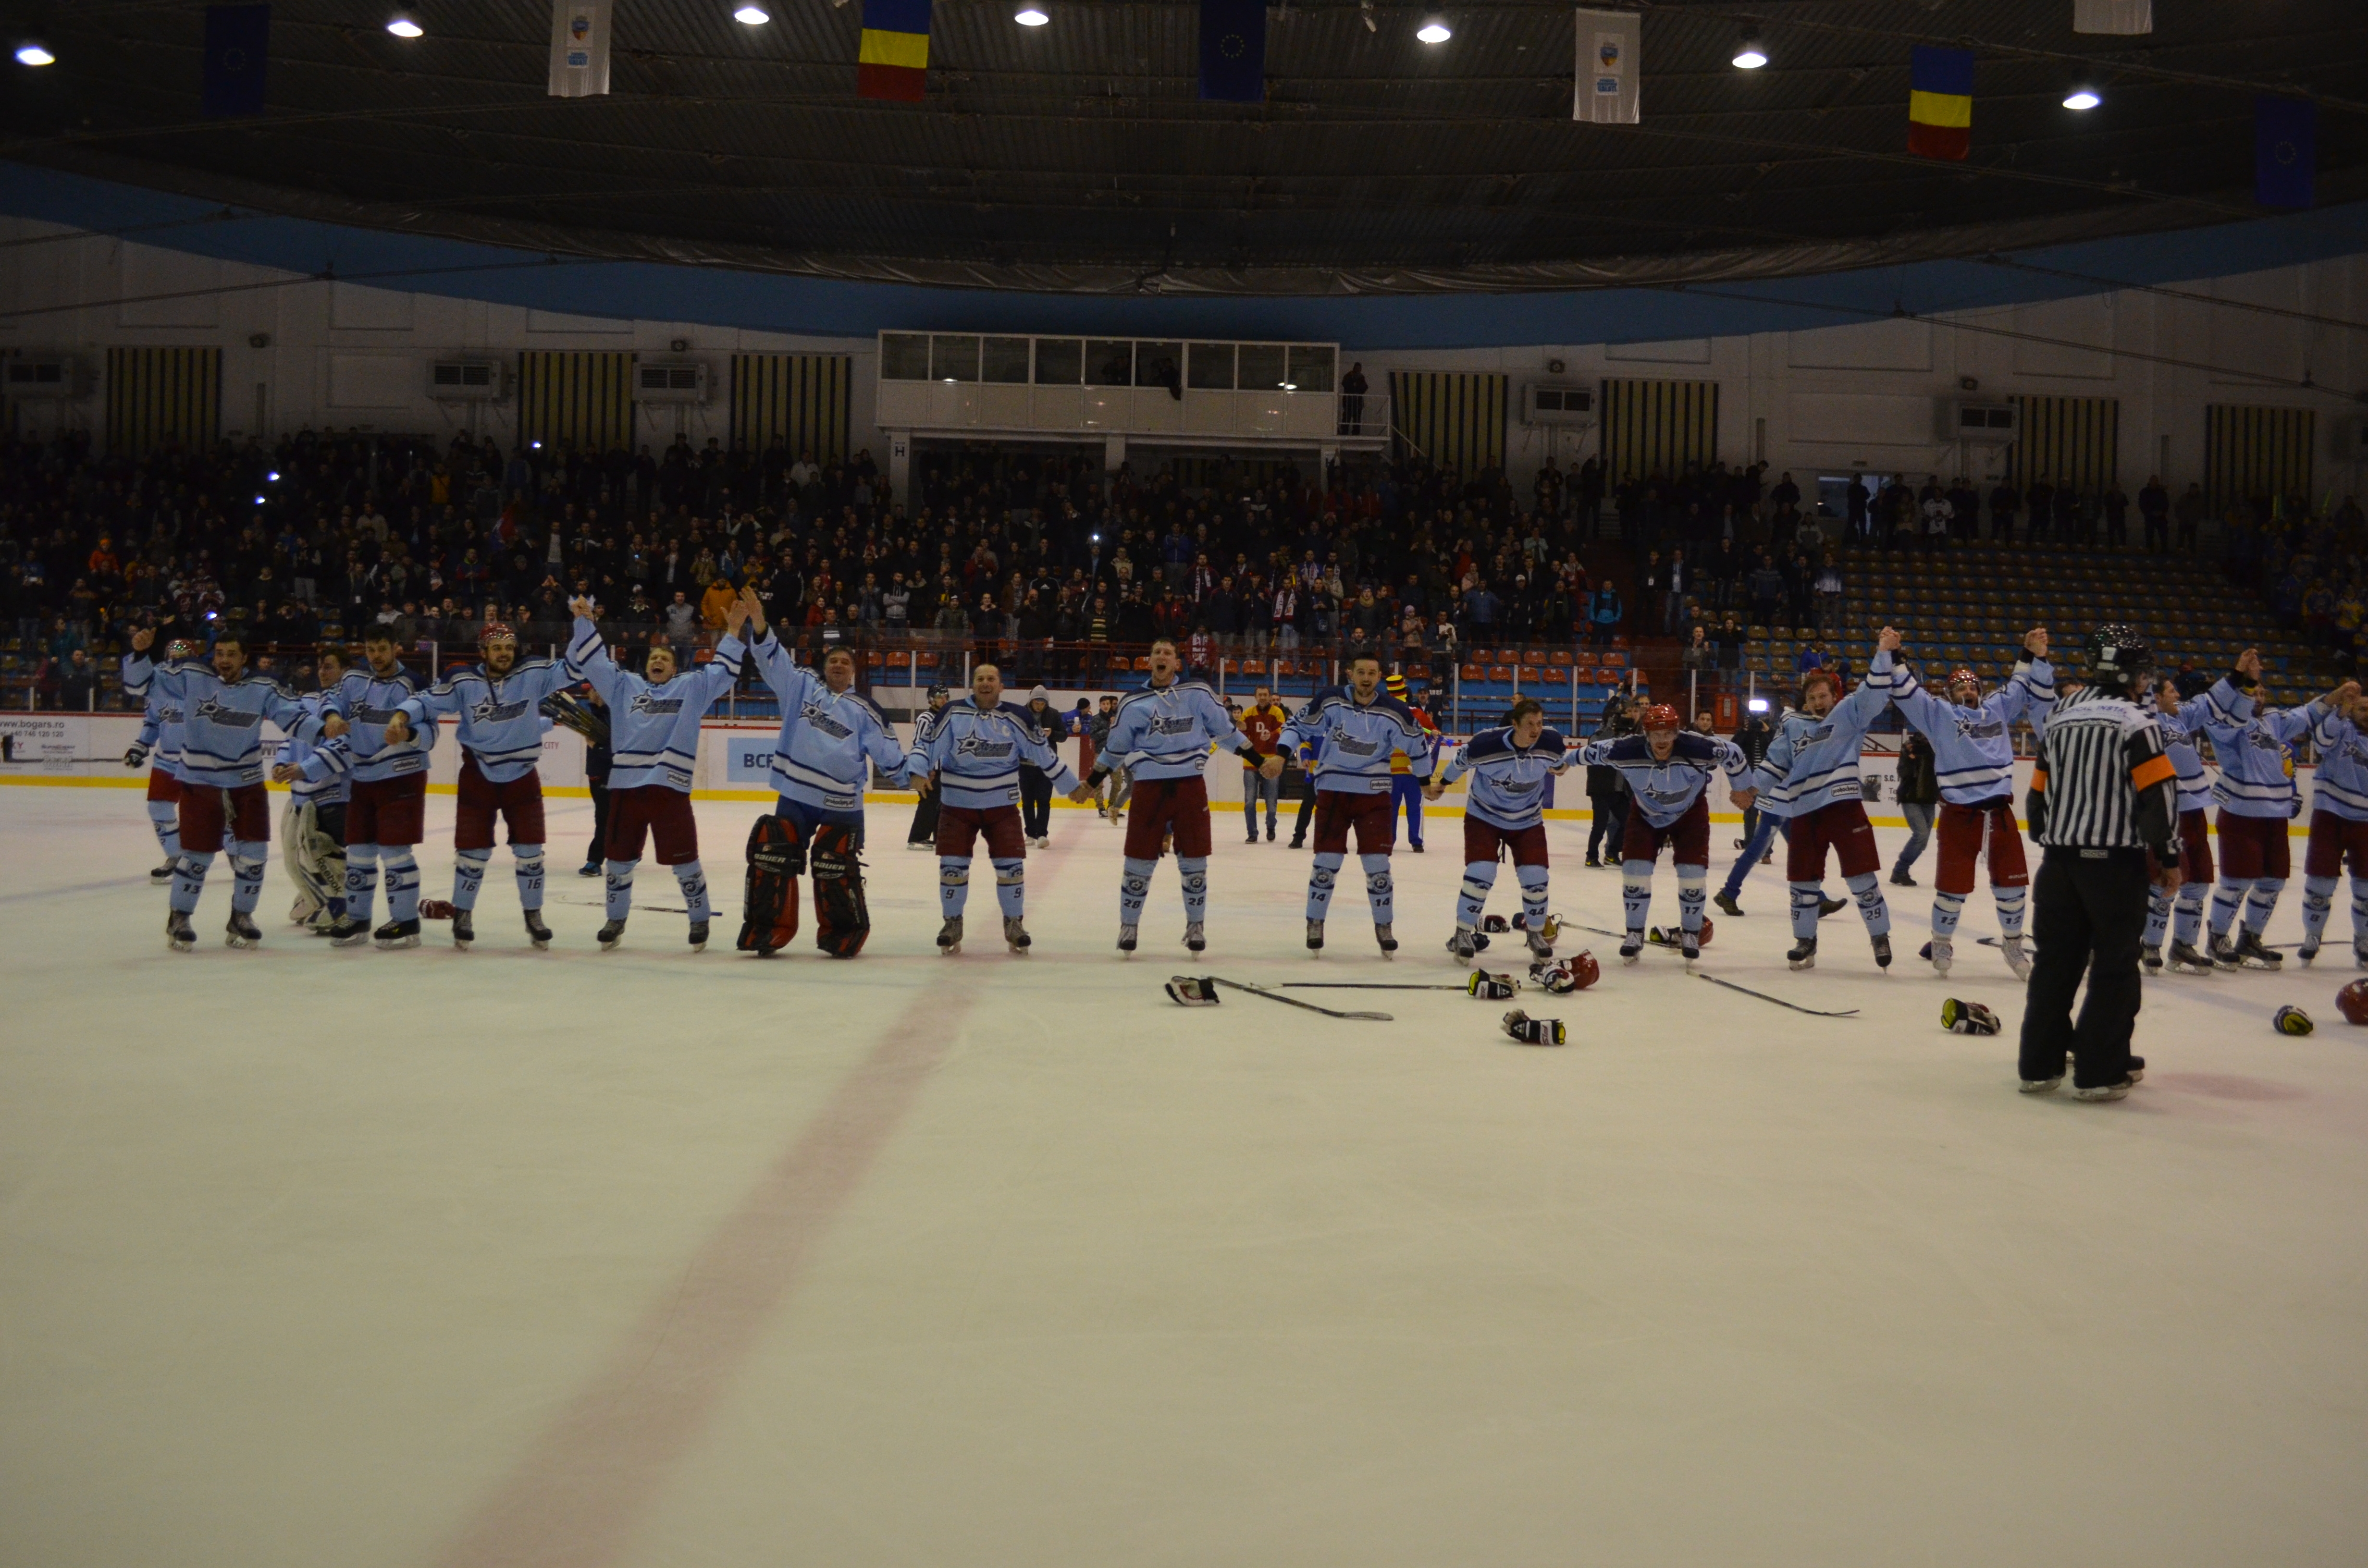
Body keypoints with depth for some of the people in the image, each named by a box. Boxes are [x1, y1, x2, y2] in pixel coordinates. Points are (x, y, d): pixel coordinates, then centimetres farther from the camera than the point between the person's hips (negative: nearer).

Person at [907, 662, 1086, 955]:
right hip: (958, 805, 0)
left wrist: (1071, 785, 6)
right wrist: (918, 772, -24)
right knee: (953, 864, -1)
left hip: (1002, 806, 1)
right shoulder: (953, 713, -6)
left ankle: (1014, 924, 18)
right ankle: (952, 924, 19)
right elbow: (927, 743, -5)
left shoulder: (1015, 717, -4)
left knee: (1011, 864, -2)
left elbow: (1043, 753, 2)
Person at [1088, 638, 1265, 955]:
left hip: (1190, 786, 0)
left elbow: (1224, 730, 12)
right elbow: (1115, 747, 14)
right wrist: (1092, 781, 15)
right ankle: (1128, 926, 17)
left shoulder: (1198, 694, 4)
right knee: (1139, 862, 1)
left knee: (1194, 862, 5)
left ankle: (1195, 927, 20)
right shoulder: (1133, 703, 5)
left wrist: (1257, 759, 11)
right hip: (1149, 787, 0)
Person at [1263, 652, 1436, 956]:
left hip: (1374, 794, 0)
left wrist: (1428, 780, 13)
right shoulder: (1330, 700, -8)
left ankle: (1384, 926, 16)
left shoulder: (1393, 711, -8)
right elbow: (1299, 725, 2)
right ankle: (1315, 923, 16)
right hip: (1333, 790, 0)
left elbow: (1417, 744, 5)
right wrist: (1281, 755, -10)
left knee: (1377, 862, -1)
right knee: (1327, 860, 0)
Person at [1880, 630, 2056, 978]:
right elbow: (1906, 691, -2)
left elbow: (2026, 686, 19)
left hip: (2000, 812, 3)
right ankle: (1941, 942, 22)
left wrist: (2035, 655, 5)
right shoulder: (1938, 713, 4)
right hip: (1959, 814, -3)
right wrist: (1892, 657, -13)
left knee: (2012, 881, 8)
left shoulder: (1999, 707, 14)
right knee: (1953, 885, 2)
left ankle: (2012, 942, 27)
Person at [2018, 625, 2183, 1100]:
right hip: (2116, 862, -6)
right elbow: (2159, 795, -13)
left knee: (2056, 960, 11)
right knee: (2114, 967, 2)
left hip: (2060, 858, 6)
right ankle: (2099, 1073, 3)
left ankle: (2039, 1065, 14)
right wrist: (2168, 858, -2)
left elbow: (2038, 793, 15)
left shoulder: (2061, 719, 11)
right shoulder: (2137, 723, -9)